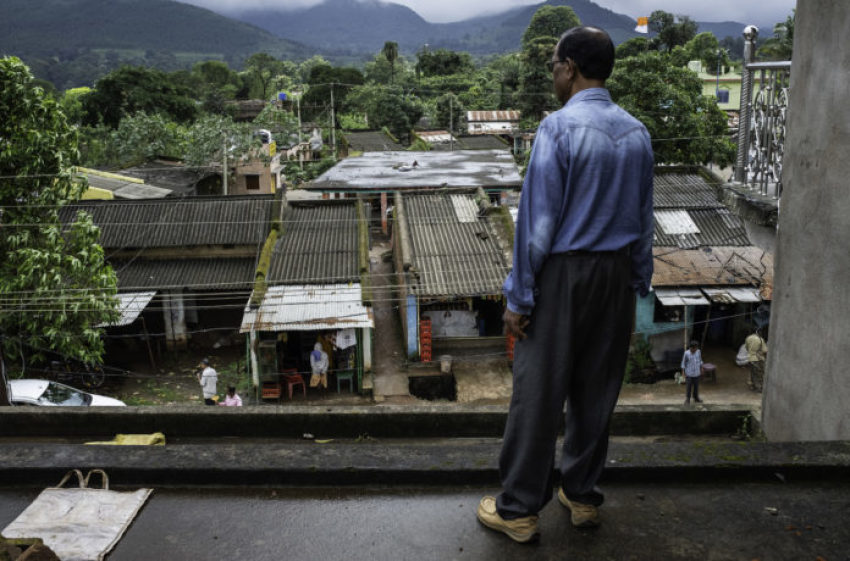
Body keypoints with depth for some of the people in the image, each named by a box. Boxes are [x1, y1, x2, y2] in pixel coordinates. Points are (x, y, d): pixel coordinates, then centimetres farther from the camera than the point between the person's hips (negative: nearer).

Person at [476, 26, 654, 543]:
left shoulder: (559, 128, -15)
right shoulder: (637, 133, 5)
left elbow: (537, 220, -16)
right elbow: (644, 219, 9)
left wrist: (519, 296, -10)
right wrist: (638, 283, 17)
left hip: (563, 273, -6)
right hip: (617, 273, 7)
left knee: (538, 393, 3)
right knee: (597, 389, 15)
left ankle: (519, 510, 14)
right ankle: (583, 496, 29)